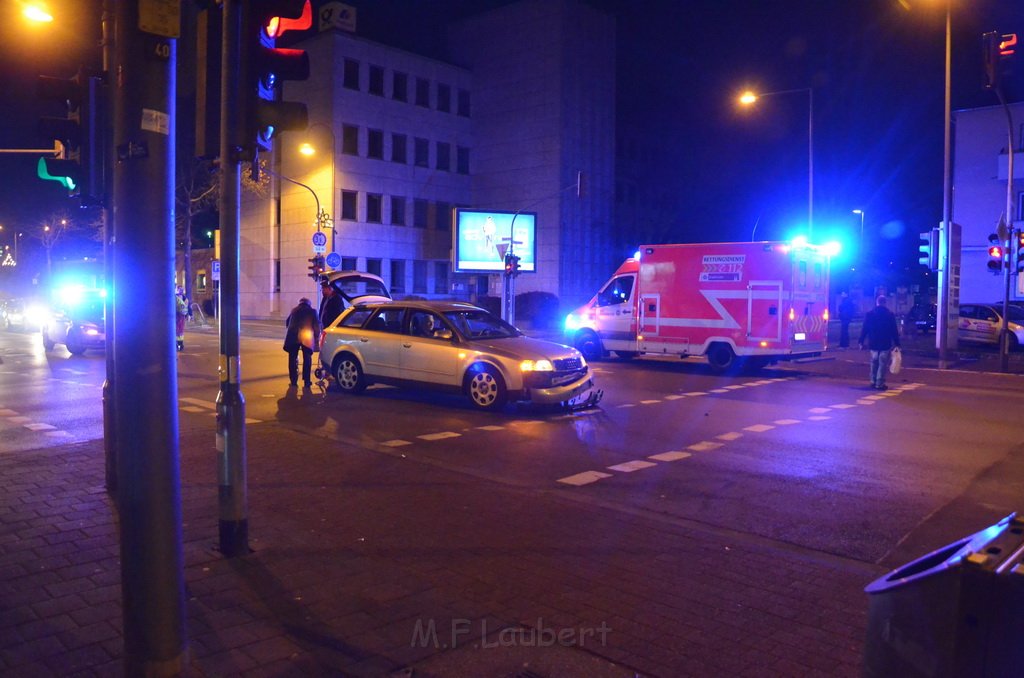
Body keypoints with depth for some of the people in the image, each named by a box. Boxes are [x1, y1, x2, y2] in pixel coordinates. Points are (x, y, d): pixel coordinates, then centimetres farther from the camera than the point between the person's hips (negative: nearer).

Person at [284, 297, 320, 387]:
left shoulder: (294, 310, 21)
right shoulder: (312, 311, 13)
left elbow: (287, 322, 24)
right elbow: (316, 325, 8)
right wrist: (317, 336, 21)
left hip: (293, 337, 2)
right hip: (306, 337, -2)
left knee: (292, 359, 10)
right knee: (307, 359, 7)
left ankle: (293, 380, 9)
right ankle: (306, 381, 3)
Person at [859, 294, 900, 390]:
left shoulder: (869, 314, 0)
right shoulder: (890, 315, -5)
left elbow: (864, 329, 0)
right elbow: (894, 331, -5)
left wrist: (861, 341, 5)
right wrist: (897, 343, -2)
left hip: (873, 343, 3)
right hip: (885, 344, -3)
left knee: (874, 363, 18)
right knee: (883, 364, 1)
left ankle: (873, 381, 19)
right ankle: (879, 383, -3)